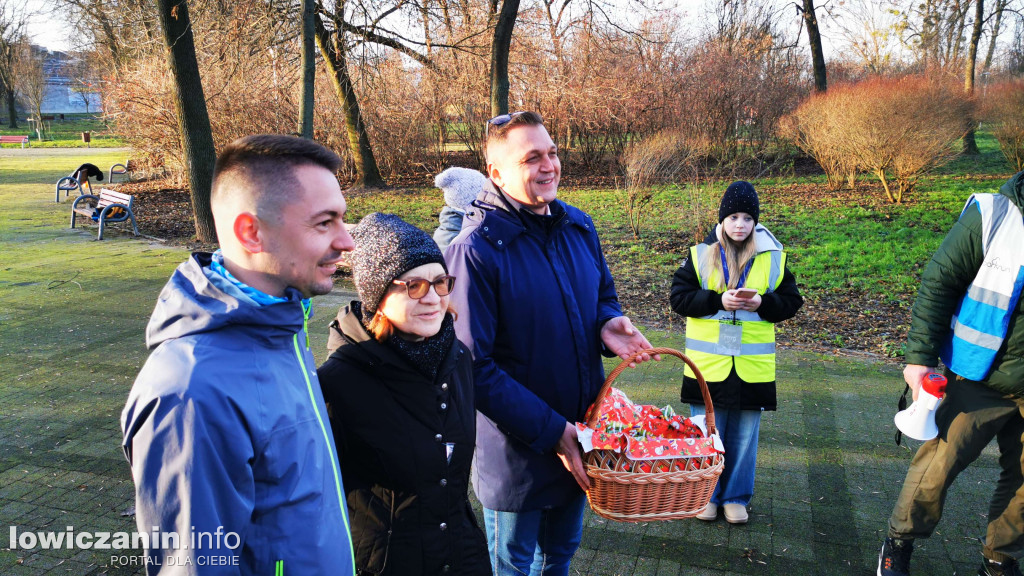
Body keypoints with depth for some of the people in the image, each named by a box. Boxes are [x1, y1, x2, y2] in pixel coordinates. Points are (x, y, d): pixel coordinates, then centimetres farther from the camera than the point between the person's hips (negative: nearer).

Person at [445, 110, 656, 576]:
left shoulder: (579, 227, 0)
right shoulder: (475, 249, -22)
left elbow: (603, 295, 16)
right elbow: (474, 367, -23)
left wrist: (607, 324, -9)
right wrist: (550, 432, -22)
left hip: (580, 433, 6)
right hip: (516, 449, -6)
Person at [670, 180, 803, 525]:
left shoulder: (773, 258, 2)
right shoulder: (700, 255, -2)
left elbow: (791, 301, 5)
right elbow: (679, 298, -5)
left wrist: (762, 303, -15)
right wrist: (718, 301, -19)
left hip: (752, 365, 1)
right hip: (708, 363, -1)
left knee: (745, 435, 12)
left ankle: (736, 497, 29)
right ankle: (706, 495, 27)